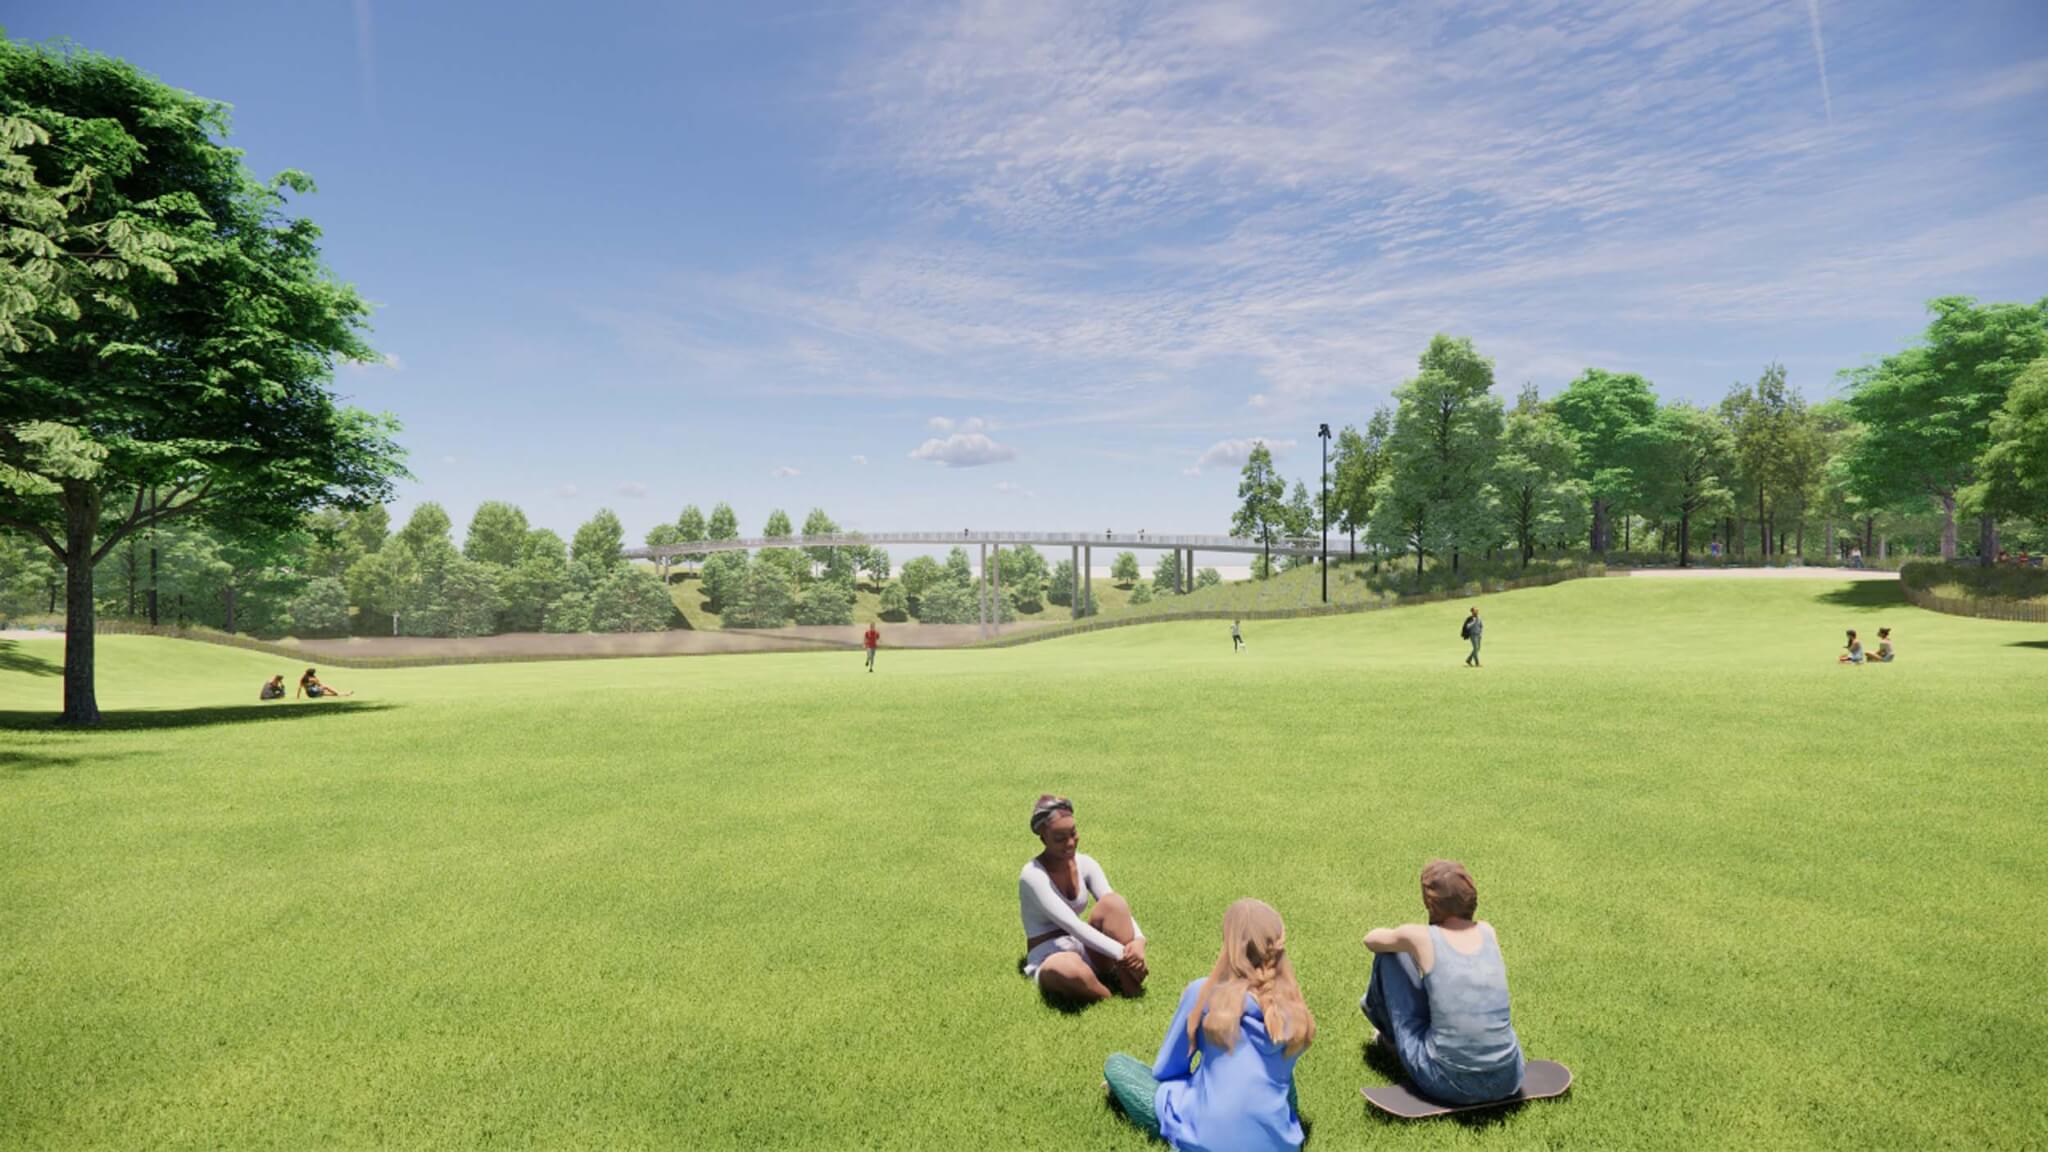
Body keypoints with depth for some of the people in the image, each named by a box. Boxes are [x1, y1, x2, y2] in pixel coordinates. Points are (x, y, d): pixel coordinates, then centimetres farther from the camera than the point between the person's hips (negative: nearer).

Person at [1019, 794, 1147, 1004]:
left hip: (1087, 951, 5)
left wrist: (1138, 941, -29)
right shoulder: (1032, 875, -19)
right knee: (1069, 970, -43)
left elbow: (1119, 910, -8)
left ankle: (1130, 984, -19)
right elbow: (1071, 925, -27)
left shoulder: (1084, 863, 0)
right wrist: (1121, 953, -31)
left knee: (1113, 902, -23)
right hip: (1048, 960, -5)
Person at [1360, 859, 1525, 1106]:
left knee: (1389, 954, 10)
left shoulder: (1422, 937, -10)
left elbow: (1372, 939, 11)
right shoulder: (1488, 931, 2)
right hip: (1508, 1082, 4)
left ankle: (1392, 1035, 39)